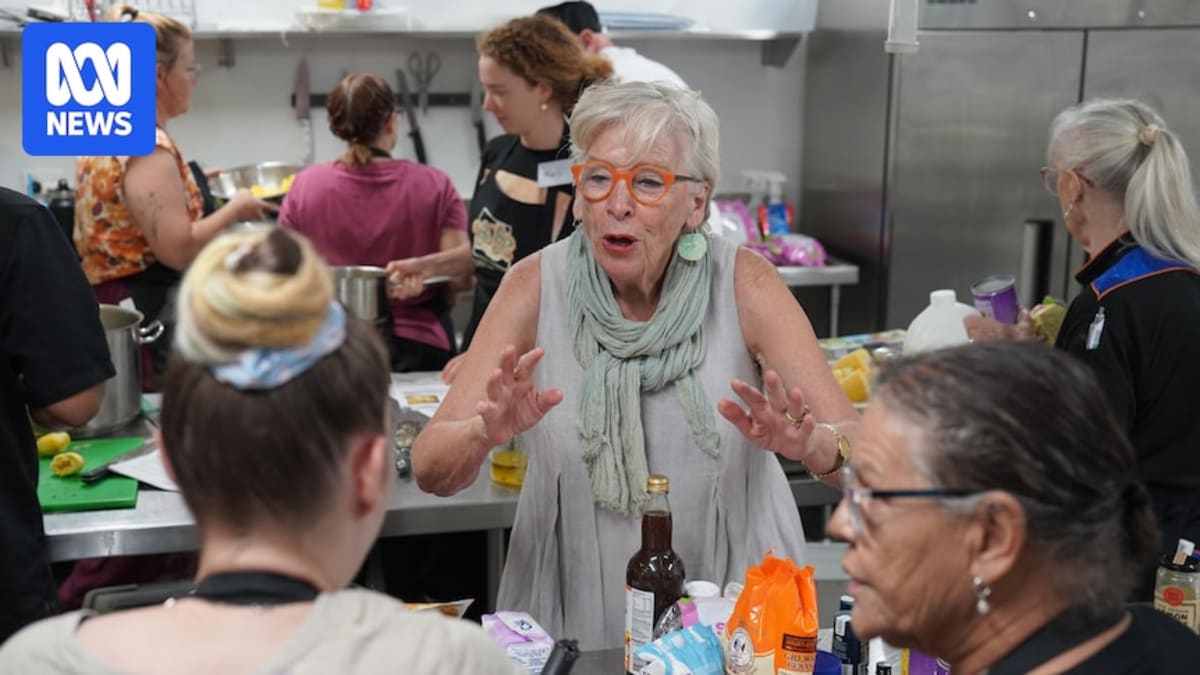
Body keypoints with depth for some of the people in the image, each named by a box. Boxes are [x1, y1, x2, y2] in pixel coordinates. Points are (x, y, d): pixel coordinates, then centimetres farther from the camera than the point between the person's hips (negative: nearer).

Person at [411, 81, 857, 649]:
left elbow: (861, 449, -10)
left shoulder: (743, 283, -7)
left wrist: (811, 444, -30)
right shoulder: (536, 285, -6)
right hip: (574, 610, 1)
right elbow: (429, 469, -9)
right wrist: (483, 434, -29)